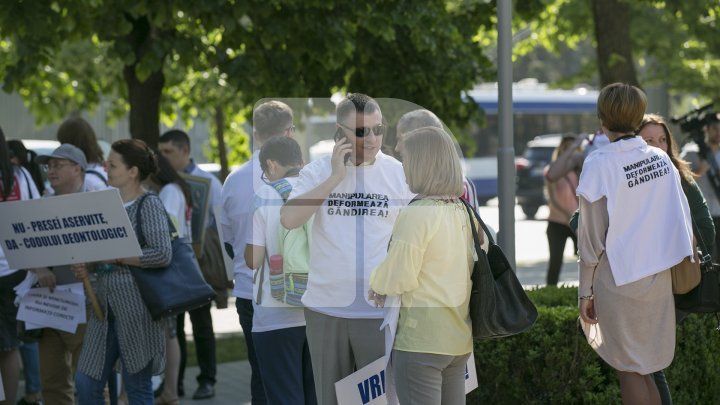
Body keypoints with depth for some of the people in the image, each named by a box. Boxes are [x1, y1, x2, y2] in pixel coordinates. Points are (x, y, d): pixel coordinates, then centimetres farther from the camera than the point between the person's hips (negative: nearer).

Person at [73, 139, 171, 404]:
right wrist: (86, 267, 1)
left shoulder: (149, 204, -8)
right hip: (106, 303, 7)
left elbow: (163, 254, -19)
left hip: (136, 305, -7)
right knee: (86, 383, 5)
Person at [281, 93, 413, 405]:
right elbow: (289, 219, -13)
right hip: (324, 309, 2)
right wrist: (336, 177, -15)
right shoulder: (317, 172, 1)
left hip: (380, 311, -1)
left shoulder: (399, 174, 0)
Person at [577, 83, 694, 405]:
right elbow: (682, 219, 6)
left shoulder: (600, 164, -12)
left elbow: (592, 236, -10)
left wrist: (585, 291, -3)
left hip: (620, 279, -5)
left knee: (629, 370, 3)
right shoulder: (661, 159, 2)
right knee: (643, 369, 14)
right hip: (660, 277, 5)